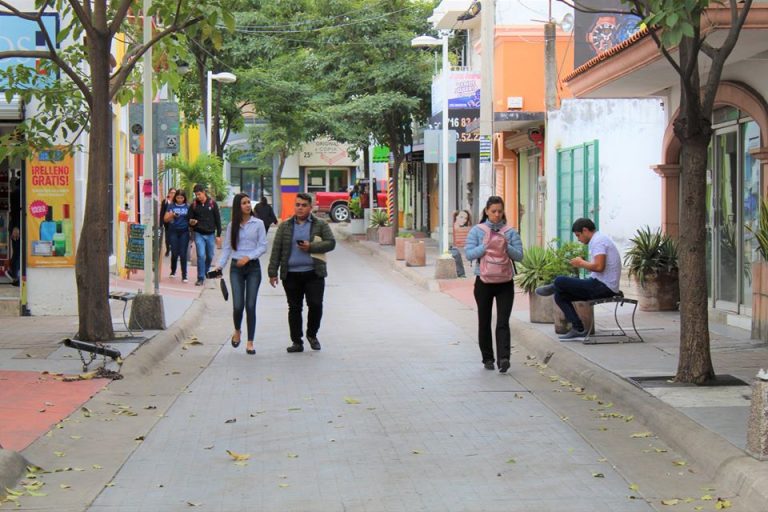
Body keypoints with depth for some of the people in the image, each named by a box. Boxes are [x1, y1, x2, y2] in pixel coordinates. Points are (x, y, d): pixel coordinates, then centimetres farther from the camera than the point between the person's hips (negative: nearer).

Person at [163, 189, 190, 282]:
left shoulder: (188, 207, 7)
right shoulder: (171, 207, 5)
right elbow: (165, 219, 4)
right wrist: (172, 215, -14)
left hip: (184, 232, 0)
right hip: (173, 232, 0)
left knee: (183, 254, -5)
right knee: (174, 253, 3)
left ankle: (184, 276, -2)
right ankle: (173, 271, 27)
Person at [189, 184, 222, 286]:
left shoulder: (212, 203, 0)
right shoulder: (193, 205, 1)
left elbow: (218, 220, 4)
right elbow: (190, 220, 7)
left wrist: (218, 235, 0)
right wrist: (192, 222, -18)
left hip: (210, 234, 1)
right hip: (199, 234, -1)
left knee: (210, 256, 10)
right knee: (201, 255, -12)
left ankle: (205, 273, 32)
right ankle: (200, 278, -7)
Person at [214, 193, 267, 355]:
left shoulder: (258, 223, 1)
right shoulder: (232, 226, 7)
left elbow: (263, 246, -2)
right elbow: (226, 248, 9)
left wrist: (248, 257, -15)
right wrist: (220, 266, -2)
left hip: (253, 267, -1)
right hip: (236, 267, 1)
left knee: (250, 305, -3)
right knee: (238, 305, -8)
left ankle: (250, 342, 6)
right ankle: (237, 331, 23)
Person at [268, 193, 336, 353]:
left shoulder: (321, 225, 6)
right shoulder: (285, 226, 9)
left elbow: (331, 243, 0)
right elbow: (276, 250, 7)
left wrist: (311, 247, -13)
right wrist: (273, 272, 1)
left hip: (313, 273, -1)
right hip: (291, 274, 1)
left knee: (315, 305, -7)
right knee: (294, 308, 5)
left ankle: (312, 335, 16)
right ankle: (297, 341, 12)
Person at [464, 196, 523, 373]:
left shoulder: (510, 232, 4)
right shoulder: (477, 231, 2)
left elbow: (519, 256, 0)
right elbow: (469, 254, -7)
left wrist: (506, 247, -16)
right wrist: (485, 246, -18)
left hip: (505, 282, -1)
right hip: (484, 282, 1)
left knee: (503, 322, -10)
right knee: (484, 322, 9)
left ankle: (503, 358, -20)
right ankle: (487, 358, 20)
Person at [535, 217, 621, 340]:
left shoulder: (598, 241, -14)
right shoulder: (600, 239, 20)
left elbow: (599, 266, -26)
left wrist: (581, 263, -10)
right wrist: (583, 263, 11)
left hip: (603, 287, -11)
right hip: (604, 287, 11)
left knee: (559, 281, -12)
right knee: (560, 296, 8)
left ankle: (552, 288, 23)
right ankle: (578, 329, 3)